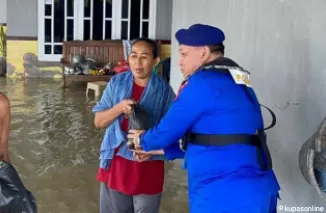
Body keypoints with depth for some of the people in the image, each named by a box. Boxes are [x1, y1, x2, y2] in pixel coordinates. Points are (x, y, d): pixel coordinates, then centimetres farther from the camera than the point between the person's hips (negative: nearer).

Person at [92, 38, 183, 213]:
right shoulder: (117, 82, -2)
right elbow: (98, 121, -2)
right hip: (116, 163, 2)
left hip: (148, 167, -2)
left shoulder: (164, 90, -9)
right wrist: (119, 108, -20)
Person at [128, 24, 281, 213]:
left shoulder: (205, 82, -13)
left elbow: (169, 129, -8)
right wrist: (160, 149, 25)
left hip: (226, 198, -8)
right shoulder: (237, 83, 15)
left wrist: (143, 140, 15)